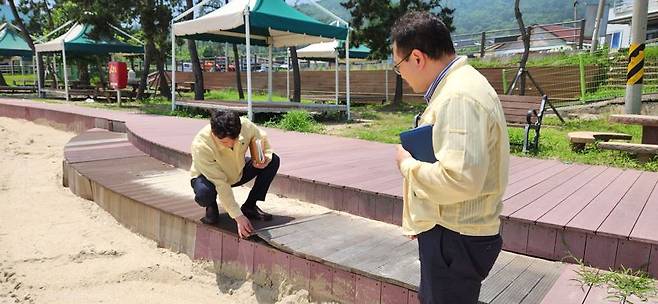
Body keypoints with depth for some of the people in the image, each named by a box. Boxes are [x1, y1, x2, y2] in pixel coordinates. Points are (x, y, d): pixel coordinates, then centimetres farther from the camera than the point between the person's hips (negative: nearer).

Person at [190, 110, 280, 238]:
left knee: (274, 160, -14)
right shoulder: (200, 146, -37)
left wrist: (266, 157, -25)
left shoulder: (245, 125, -28)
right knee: (204, 193, -40)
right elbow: (220, 184, -36)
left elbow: (263, 139, -3)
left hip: (238, 173, 5)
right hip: (209, 176, -5)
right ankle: (211, 208, 0)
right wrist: (238, 216, -36)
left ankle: (249, 206, 0)